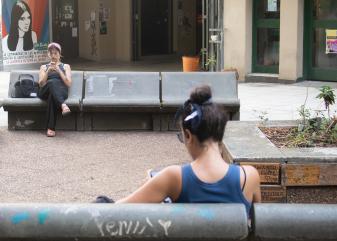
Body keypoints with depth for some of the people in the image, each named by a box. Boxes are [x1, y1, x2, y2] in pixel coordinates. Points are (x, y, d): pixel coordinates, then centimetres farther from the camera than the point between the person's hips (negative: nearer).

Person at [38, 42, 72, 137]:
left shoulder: (65, 66, 24)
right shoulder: (44, 67, 27)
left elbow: (69, 84, 8)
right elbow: (41, 84, 11)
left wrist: (58, 70, -3)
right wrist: (48, 71, -4)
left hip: (61, 92, 0)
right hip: (45, 93, 0)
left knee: (52, 95, -41)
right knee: (52, 82, -38)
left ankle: (50, 128, -51)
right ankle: (63, 105, -63)